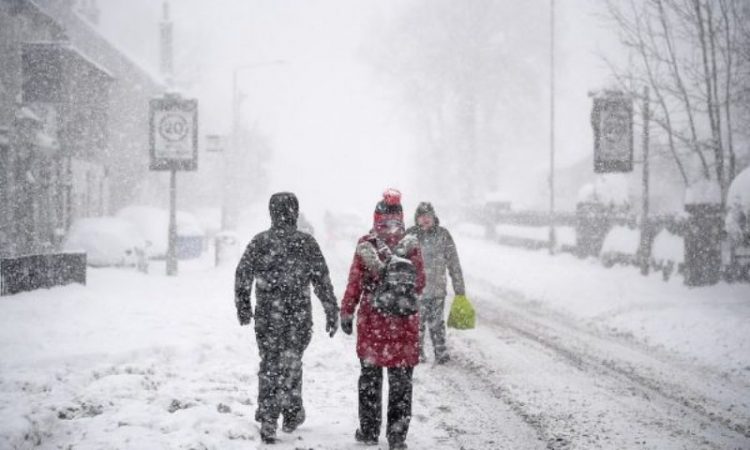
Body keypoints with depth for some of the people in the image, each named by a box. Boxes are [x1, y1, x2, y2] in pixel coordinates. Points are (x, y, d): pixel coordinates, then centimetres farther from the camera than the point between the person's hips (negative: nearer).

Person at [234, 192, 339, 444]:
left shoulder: (259, 242, -1)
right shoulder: (306, 243, -2)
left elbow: (242, 275, 0)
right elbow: (323, 281, -1)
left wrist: (243, 307, 11)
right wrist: (332, 313, 5)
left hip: (267, 314, 0)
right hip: (299, 315, 0)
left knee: (269, 366, 7)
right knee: (291, 362, 15)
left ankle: (268, 422, 3)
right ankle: (292, 414, 18)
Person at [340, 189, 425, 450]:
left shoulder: (365, 245, -6)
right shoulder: (411, 246, -5)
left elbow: (354, 283, -3)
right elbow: (419, 284, -1)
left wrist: (347, 312, 4)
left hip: (371, 320, 0)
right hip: (404, 321, 0)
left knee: (370, 376, 12)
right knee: (401, 380, 6)